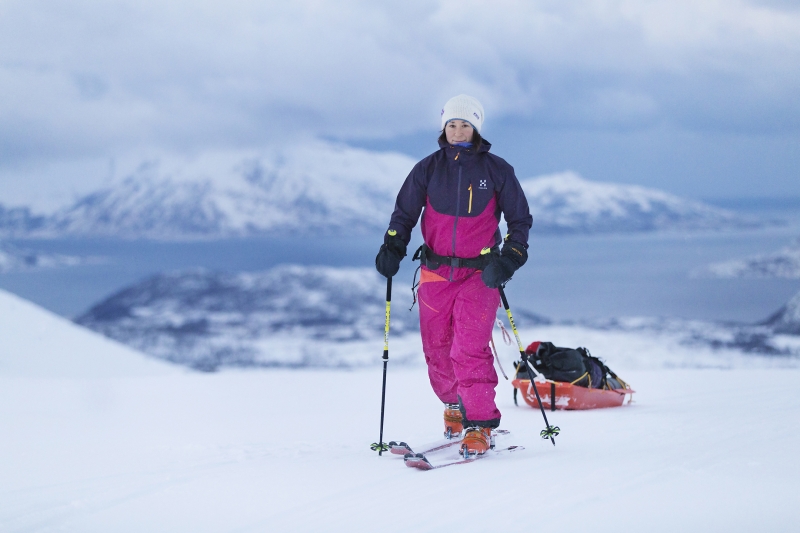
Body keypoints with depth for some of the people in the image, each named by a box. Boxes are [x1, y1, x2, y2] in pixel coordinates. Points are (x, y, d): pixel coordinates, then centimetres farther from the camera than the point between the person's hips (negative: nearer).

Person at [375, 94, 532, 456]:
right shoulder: (428, 169, 5)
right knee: (437, 350, 7)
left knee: (470, 349, -16)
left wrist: (509, 259, -7)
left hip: (479, 273, -3)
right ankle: (454, 405, 33)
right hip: (436, 273, 3)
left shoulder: (496, 171, 1)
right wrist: (392, 247, -6)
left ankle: (480, 425, -11)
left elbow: (520, 219, 7)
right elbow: (404, 213, 12)